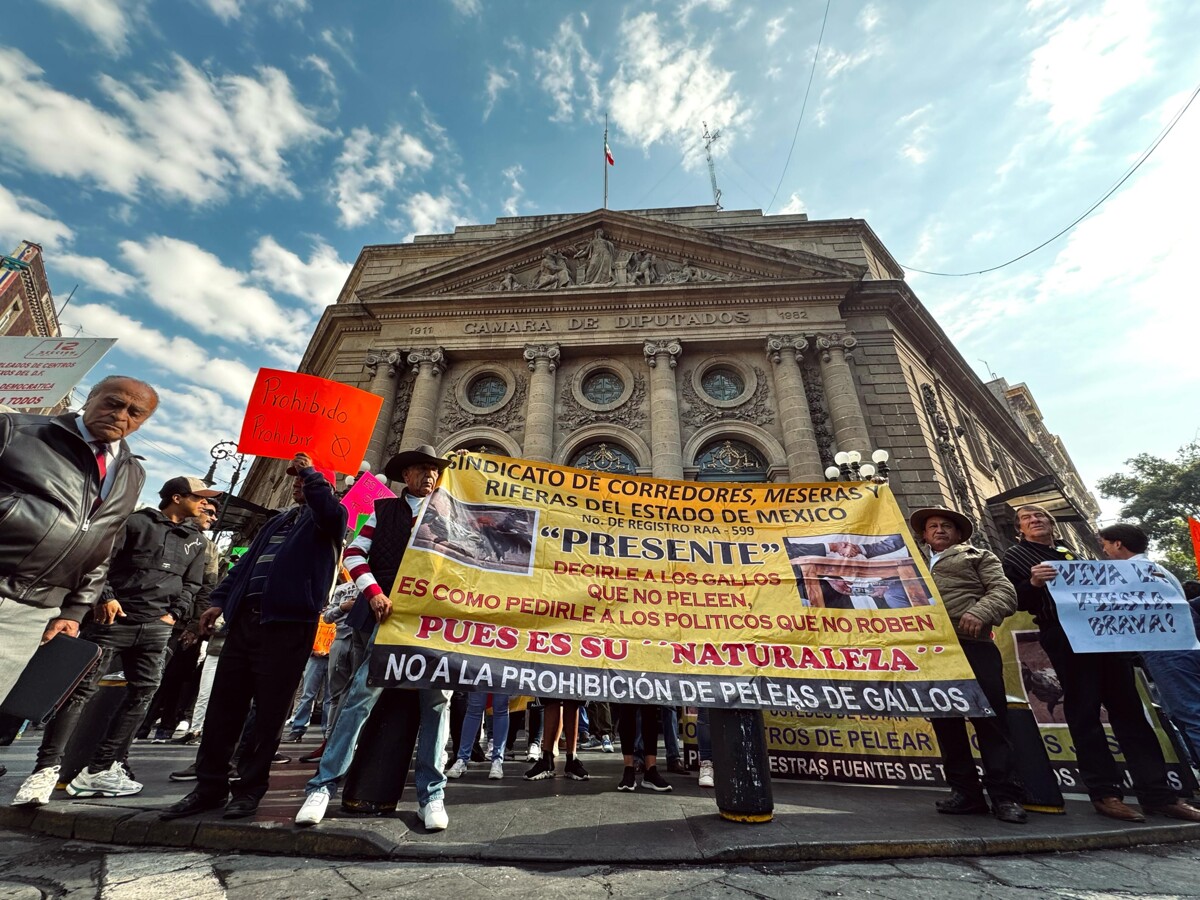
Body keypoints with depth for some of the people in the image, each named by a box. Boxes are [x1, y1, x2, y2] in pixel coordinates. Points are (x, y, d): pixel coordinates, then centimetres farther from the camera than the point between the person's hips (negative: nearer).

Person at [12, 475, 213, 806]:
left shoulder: (196, 540, 15)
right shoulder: (135, 522, 1)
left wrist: (175, 613, 4)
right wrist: (104, 596, -12)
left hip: (156, 627, 5)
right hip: (114, 617, -4)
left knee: (142, 693, 2)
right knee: (81, 689, -6)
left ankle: (100, 770, 11)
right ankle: (46, 769, 5)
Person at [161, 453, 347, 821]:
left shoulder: (326, 520, 2)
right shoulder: (278, 521, 24)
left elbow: (329, 509, -24)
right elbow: (246, 563, 24)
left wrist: (310, 472, -12)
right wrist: (220, 600, 14)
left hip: (288, 624, -7)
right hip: (245, 618, 7)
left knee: (268, 710, 1)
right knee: (224, 703, 10)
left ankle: (250, 789, 14)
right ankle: (210, 785, 23)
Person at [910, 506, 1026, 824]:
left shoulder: (978, 556, 16)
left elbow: (1005, 592, 0)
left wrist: (979, 612, -19)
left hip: (972, 646, -3)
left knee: (990, 719, -4)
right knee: (945, 722, 6)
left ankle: (1005, 795, 7)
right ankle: (964, 792, 15)